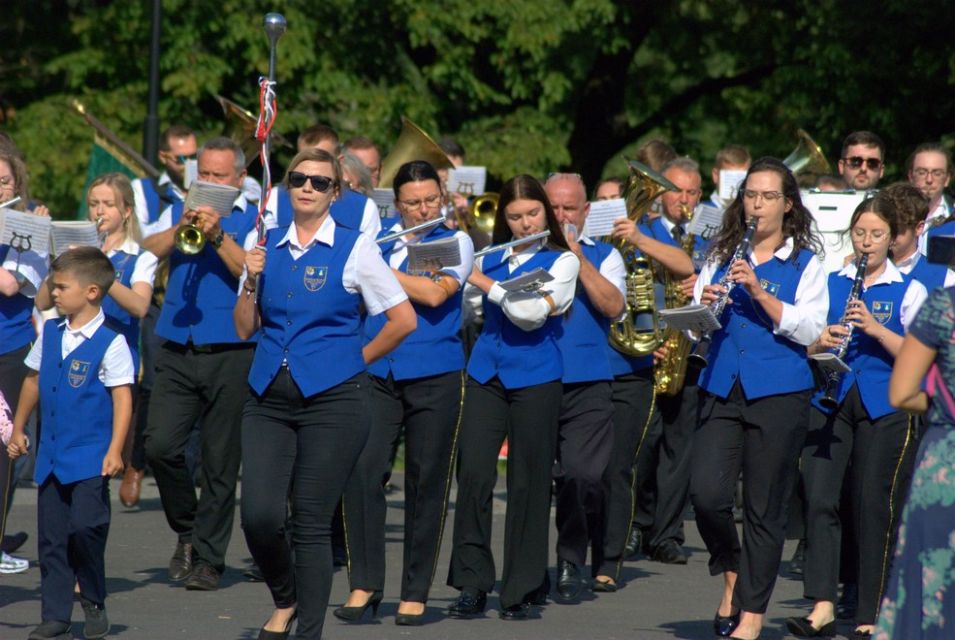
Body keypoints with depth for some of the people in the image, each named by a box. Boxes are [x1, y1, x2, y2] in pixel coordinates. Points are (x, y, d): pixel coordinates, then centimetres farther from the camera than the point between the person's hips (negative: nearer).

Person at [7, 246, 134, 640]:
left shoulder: (110, 343, -9)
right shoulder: (50, 334, 9)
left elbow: (122, 397, -11)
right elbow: (34, 381, 21)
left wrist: (115, 450, -17)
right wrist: (18, 429, 23)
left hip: (90, 456, -6)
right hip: (51, 455, 6)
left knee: (86, 527, -14)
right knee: (51, 534, 7)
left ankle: (94, 604, 6)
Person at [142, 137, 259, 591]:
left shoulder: (253, 220, 4)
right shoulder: (178, 212, 15)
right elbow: (148, 251, -1)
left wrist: (217, 235, -19)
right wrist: (182, 227, -16)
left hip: (230, 355, -3)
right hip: (177, 353, 3)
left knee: (220, 463, -1)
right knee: (160, 446, -9)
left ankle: (208, 559, 7)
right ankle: (186, 530, 15)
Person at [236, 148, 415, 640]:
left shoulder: (354, 248, -1)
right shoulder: (267, 246, 11)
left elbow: (403, 320, -1)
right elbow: (245, 328, 14)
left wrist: (357, 359, 3)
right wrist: (251, 280, -1)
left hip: (332, 397, -3)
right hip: (269, 399, 3)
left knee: (311, 522, -4)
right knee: (258, 516, -8)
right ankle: (284, 599, 19)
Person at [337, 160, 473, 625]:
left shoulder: (455, 243, 4)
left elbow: (435, 294, -13)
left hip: (435, 378, -2)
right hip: (376, 373, 2)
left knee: (426, 483, 1)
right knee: (363, 472, -13)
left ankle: (415, 593, 8)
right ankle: (364, 583, -7)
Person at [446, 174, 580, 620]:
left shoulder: (562, 261, 0)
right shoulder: (490, 259, 13)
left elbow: (532, 313, -15)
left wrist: (483, 281, -7)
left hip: (535, 378, -3)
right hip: (486, 373, 3)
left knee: (528, 483, 0)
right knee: (473, 473, -8)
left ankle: (522, 588, 7)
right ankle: (472, 583, -3)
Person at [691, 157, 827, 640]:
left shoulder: (804, 264, 3)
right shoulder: (721, 256, 13)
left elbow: (810, 329, -8)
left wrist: (759, 292, -17)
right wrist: (704, 305, -9)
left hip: (778, 394, -3)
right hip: (721, 389, 3)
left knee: (764, 506, 1)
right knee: (706, 493, -12)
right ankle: (731, 572, 15)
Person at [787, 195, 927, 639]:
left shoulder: (909, 291, 5)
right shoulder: (830, 284, 12)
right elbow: (807, 348, 12)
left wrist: (874, 327, -18)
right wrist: (822, 343, -11)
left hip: (885, 407, -2)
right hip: (831, 402, 2)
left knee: (873, 504, -1)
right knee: (819, 497, -11)